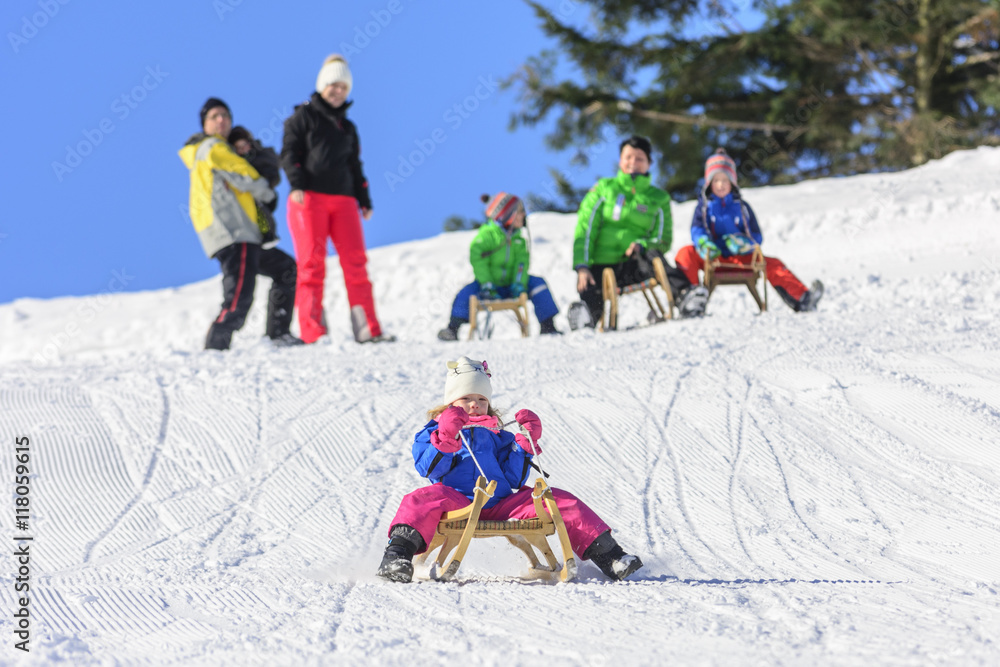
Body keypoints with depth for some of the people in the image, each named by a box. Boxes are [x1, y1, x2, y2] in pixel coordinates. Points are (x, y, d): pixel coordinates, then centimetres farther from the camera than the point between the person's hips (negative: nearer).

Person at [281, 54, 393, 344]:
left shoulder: (348, 128, 24)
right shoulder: (303, 116, 9)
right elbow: (289, 153, 0)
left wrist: (364, 200, 14)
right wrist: (296, 184, -15)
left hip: (343, 200, 5)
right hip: (309, 198, -5)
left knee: (356, 261, -3)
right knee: (312, 263, -8)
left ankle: (367, 330, -2)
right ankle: (312, 333, -10)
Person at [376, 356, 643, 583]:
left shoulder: (497, 436, 28)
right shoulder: (434, 433, 20)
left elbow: (513, 480, 14)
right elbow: (429, 469, -2)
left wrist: (525, 445, 2)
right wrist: (446, 438, -17)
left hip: (500, 507, 3)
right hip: (456, 504, -3)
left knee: (561, 501, -11)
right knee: (423, 499, -36)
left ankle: (606, 554, -10)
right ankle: (397, 557, -51)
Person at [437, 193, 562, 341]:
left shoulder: (517, 237, 4)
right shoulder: (486, 234, -14)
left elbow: (522, 262, -5)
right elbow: (478, 260, -21)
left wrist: (519, 284, -21)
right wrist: (487, 287, -29)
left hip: (510, 284, 4)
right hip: (491, 286, -4)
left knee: (537, 283, -15)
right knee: (467, 292, -31)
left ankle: (547, 327, -11)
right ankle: (452, 329, -30)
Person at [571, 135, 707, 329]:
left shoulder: (658, 199, 14)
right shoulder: (604, 189, 11)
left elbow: (663, 239, 11)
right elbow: (585, 229, 5)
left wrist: (641, 245, -14)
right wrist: (582, 267, -11)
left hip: (632, 265, -1)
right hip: (599, 266, 1)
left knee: (652, 255, -34)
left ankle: (684, 295, -54)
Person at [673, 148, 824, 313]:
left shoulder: (742, 207, 16)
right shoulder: (704, 206, 13)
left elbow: (757, 236, 10)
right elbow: (697, 230, -3)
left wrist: (744, 242, -16)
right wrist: (703, 243, -29)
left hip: (740, 259, 2)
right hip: (712, 259, -1)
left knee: (772, 264, -20)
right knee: (686, 253, -31)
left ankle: (802, 299, -31)